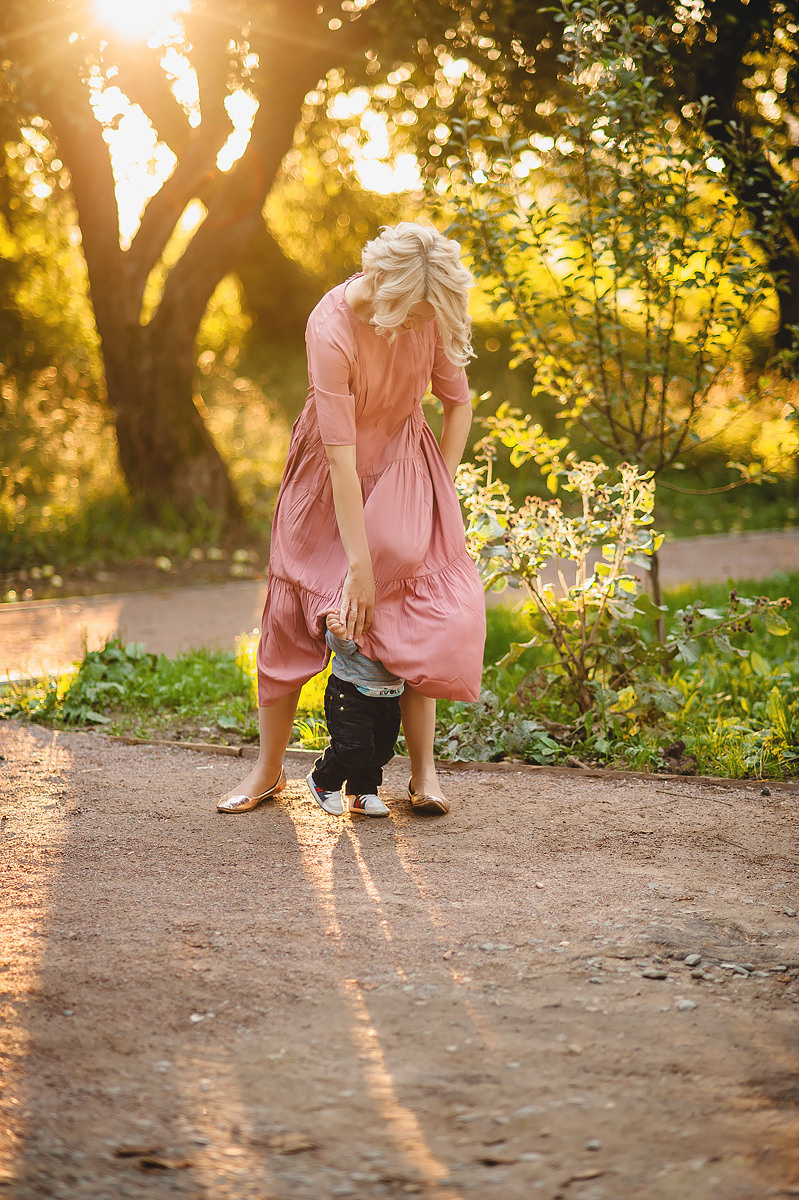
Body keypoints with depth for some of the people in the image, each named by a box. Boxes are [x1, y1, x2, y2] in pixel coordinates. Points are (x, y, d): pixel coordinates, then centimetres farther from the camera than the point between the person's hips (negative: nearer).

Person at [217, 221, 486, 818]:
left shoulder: (433, 315, -18)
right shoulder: (332, 330, -32)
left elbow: (457, 403, -1)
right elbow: (341, 453, -32)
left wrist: (441, 491, -7)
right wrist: (359, 564, -31)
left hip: (404, 459, 3)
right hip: (332, 473, -3)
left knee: (421, 610, -11)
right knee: (291, 611, 1)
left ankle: (423, 770, -3)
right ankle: (269, 769, 14)